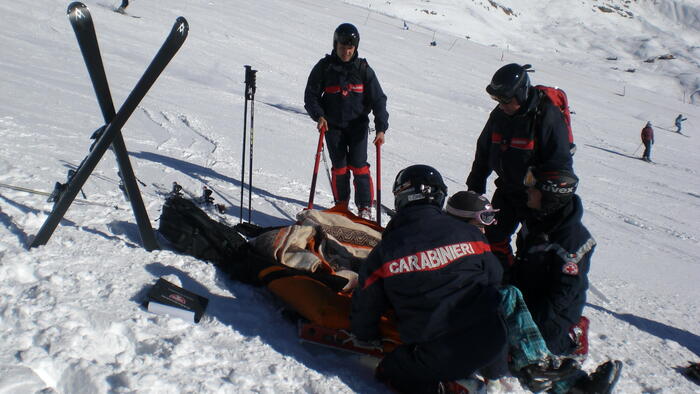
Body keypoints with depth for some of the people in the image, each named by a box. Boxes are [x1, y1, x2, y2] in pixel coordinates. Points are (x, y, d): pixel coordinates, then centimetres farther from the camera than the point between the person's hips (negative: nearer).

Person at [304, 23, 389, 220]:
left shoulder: (363, 69, -4)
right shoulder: (324, 67, -4)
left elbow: (378, 99, -5)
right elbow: (311, 95, 1)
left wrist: (381, 128, -15)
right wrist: (319, 115, -17)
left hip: (358, 124, 0)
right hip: (333, 125, 0)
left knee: (359, 165, -7)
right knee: (339, 167, 1)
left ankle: (365, 207, 5)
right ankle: (341, 205, 18)